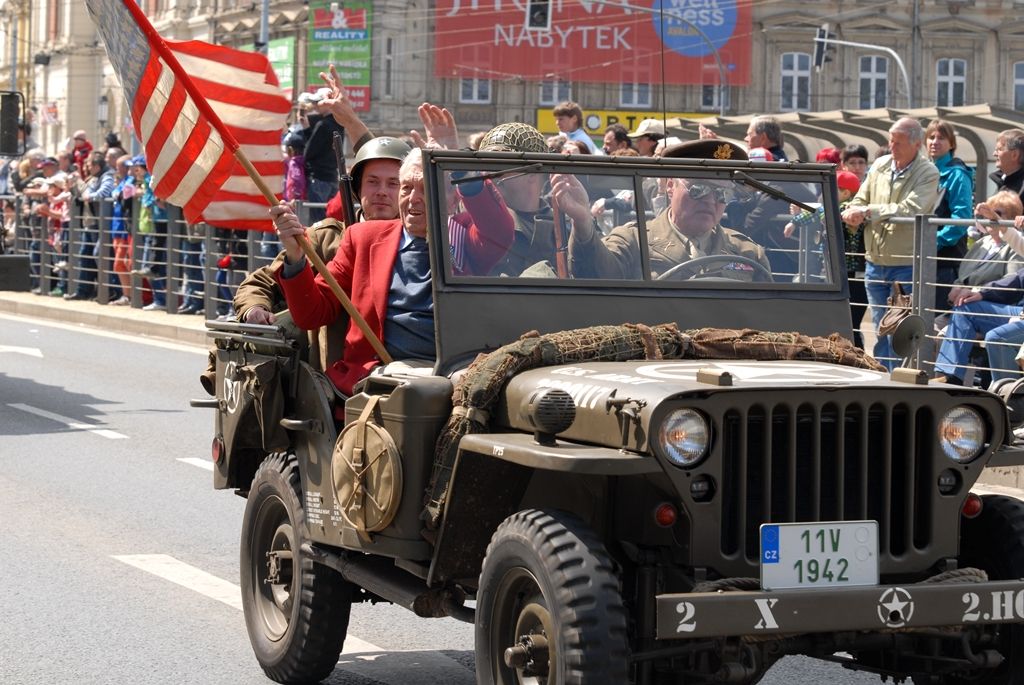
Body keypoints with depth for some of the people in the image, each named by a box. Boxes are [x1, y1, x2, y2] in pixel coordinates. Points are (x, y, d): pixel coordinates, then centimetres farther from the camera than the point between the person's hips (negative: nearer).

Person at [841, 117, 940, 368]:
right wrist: (852, 212, -12)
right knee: (880, 329, 13)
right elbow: (860, 199, 12)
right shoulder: (880, 165, 10)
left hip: (906, 265, -5)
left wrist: (868, 211, -23)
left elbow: (910, 210, -22)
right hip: (875, 263, 5)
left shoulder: (928, 173, -8)